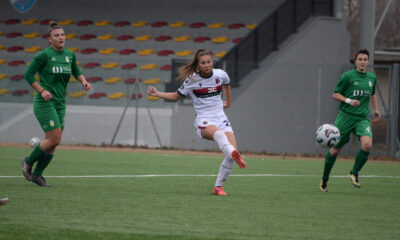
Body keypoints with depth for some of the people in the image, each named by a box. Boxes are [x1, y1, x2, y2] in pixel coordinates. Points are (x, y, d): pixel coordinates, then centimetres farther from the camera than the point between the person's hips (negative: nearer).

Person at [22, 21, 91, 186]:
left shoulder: (70, 55, 10)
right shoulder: (44, 55, -8)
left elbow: (76, 71, 26)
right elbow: (28, 75, -5)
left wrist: (83, 81, 5)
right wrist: (42, 91, -15)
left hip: (60, 103, 6)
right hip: (44, 103, -6)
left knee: (53, 143, 4)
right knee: (54, 139, -13)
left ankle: (37, 174, 16)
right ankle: (28, 162, 9)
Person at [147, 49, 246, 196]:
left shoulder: (220, 75, 4)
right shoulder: (191, 80, -2)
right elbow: (176, 95, 12)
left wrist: (228, 102, 38)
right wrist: (157, 94, 0)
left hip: (221, 118, 4)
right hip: (204, 121, -4)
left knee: (233, 149, -16)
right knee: (219, 134, -39)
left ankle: (218, 187, -4)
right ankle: (235, 155, -70)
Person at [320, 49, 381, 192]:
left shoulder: (372, 78, 10)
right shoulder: (347, 76, -5)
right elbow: (335, 94, -1)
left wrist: (376, 110, 20)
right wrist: (348, 101, -16)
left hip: (362, 118, 3)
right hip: (346, 116, -3)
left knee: (367, 144, -22)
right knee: (336, 149, 3)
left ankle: (354, 173, -2)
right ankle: (324, 179, 23)